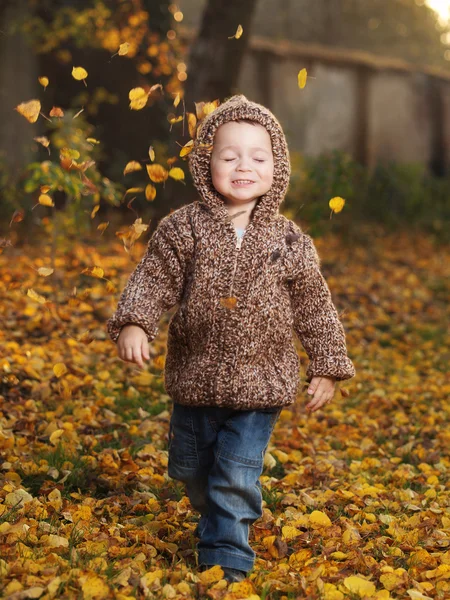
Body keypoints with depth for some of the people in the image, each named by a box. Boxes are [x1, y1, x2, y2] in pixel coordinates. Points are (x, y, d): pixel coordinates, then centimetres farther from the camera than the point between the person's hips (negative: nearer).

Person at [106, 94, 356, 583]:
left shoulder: (289, 241, -6)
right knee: (189, 469, 20)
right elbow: (152, 279, -6)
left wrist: (327, 368, 3)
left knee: (237, 477, -3)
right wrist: (133, 322, -24)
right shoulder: (183, 227, -8)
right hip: (194, 378, 2)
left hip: (260, 384, -2)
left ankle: (226, 556, 12)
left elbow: (314, 307, 2)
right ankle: (217, 516, 48)